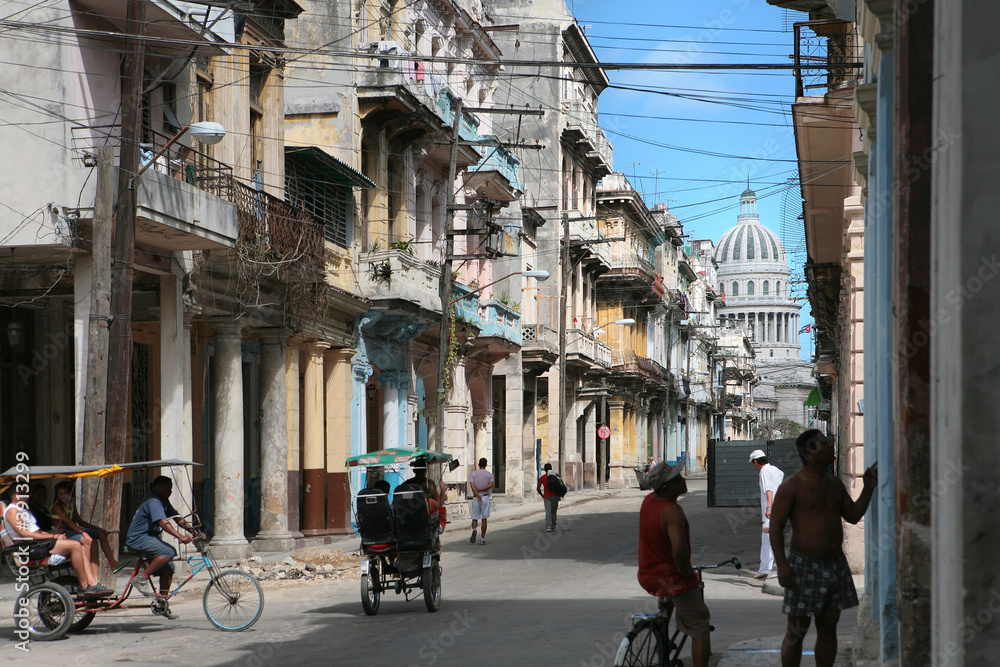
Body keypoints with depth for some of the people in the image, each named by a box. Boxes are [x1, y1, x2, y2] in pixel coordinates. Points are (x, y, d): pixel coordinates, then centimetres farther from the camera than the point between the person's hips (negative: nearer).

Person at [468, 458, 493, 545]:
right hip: (485, 497, 0)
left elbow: (472, 485, -11)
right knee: (484, 519, 5)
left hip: (475, 498, 0)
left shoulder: (473, 474, 4)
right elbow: (490, 485, -13)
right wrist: (480, 490, -10)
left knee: (475, 518, 7)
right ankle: (482, 539, 1)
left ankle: (474, 530, -25)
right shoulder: (490, 474, 4)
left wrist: (477, 495, -21)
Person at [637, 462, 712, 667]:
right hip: (674, 579, -8)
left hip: (648, 577, 8)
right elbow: (679, 550, -39)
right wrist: (687, 572, -20)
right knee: (700, 630, 5)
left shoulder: (649, 500, -1)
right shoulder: (672, 511, -27)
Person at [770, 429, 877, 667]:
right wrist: (782, 565, -20)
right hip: (804, 565, -7)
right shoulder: (791, 486, -10)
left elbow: (853, 515, 19)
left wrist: (868, 488, 5)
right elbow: (776, 525, -12)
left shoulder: (834, 484, 12)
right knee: (796, 631, -2)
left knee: (828, 628, 10)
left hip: (835, 565, 7)